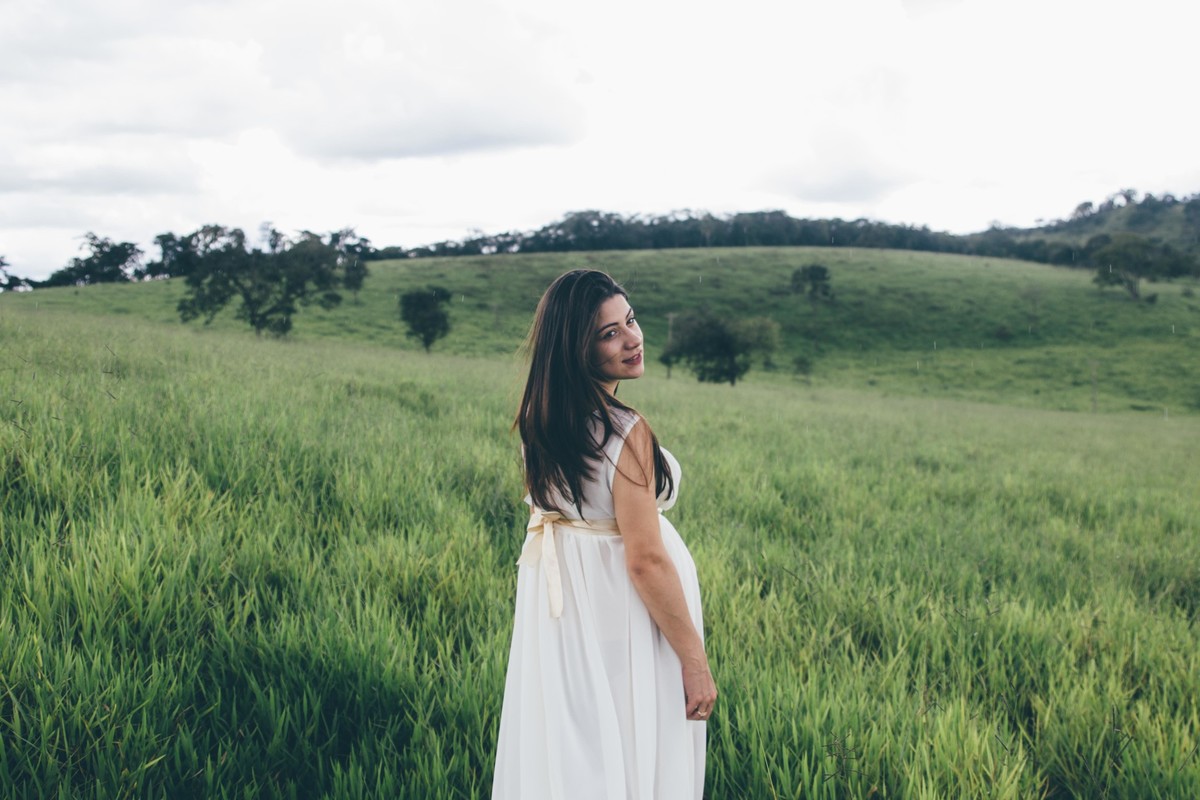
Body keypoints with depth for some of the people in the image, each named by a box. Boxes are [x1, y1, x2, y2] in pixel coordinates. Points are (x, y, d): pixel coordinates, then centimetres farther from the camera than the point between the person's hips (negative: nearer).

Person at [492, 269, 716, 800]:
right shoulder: (624, 433, -25)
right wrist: (695, 662, -17)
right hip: (617, 614, -8)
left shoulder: (539, 418, -1)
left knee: (564, 752, 21)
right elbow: (646, 562, -24)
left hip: (556, 602, 8)